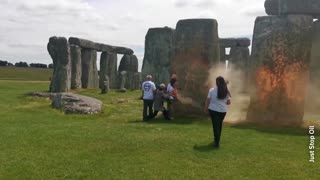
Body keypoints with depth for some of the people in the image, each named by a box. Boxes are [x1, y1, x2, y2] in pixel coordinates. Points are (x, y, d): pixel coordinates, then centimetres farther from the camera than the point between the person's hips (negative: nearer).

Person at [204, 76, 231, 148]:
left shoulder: (212, 90, -10)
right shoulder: (226, 91, -2)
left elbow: (208, 100, -7)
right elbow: (229, 102, 2)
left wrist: (205, 108, 7)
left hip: (213, 110, -3)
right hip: (223, 110, 3)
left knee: (215, 125, 2)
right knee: (219, 125, 20)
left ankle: (217, 142, -1)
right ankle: (217, 139, 34)